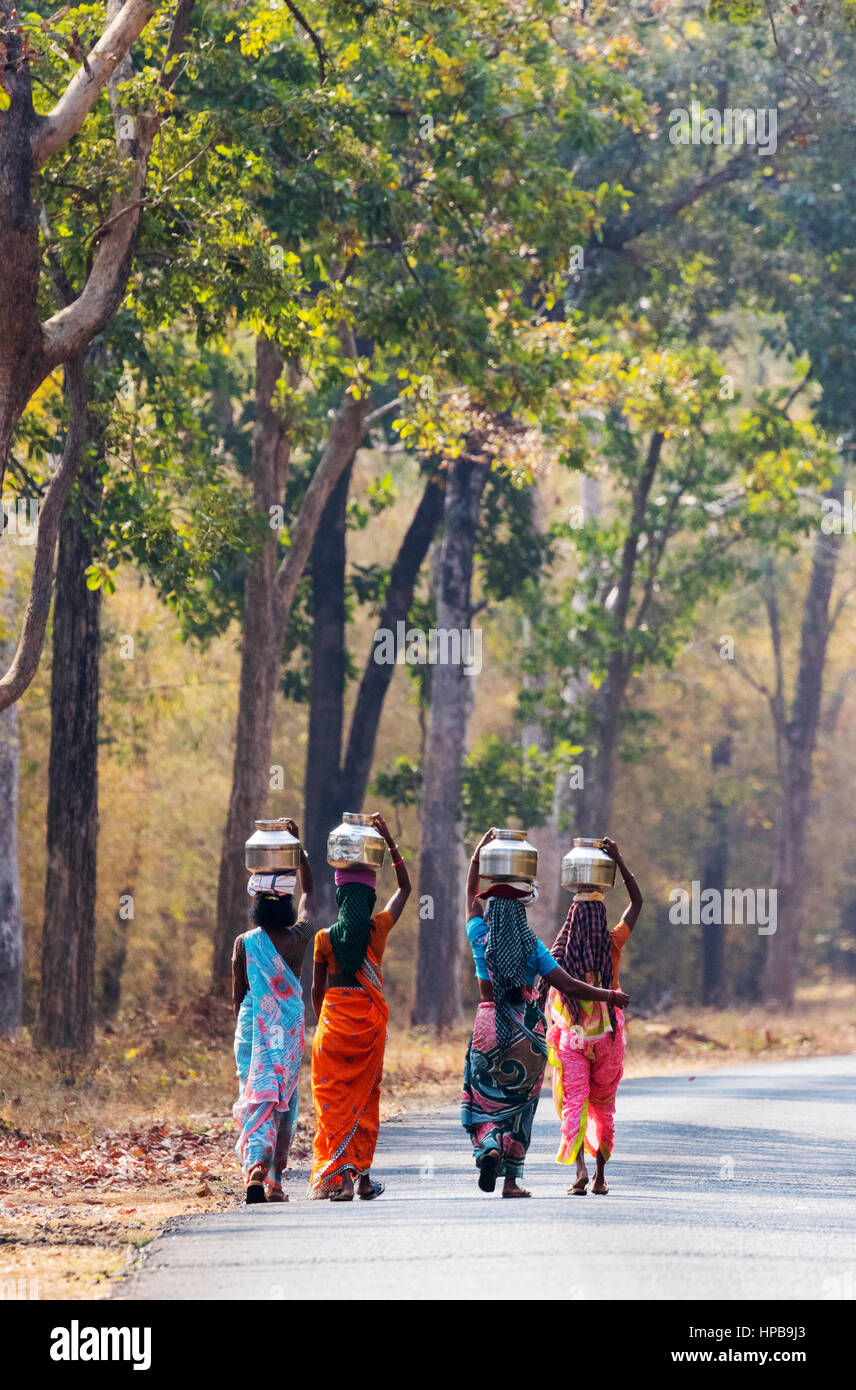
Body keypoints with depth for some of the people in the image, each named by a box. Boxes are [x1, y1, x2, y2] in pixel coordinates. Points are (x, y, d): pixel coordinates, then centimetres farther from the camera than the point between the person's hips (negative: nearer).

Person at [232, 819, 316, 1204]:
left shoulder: (244, 943, -6)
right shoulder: (299, 937, -2)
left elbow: (237, 996, 1)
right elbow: (308, 890, 15)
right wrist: (297, 843, 19)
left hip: (253, 1030, -1)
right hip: (290, 1033, 1)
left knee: (256, 1099, -2)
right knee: (285, 1103, 11)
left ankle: (255, 1165, -26)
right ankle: (275, 1182, 11)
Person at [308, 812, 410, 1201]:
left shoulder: (325, 938, -6)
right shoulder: (379, 929, -4)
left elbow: (317, 989, 3)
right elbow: (405, 887, 12)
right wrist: (388, 839, 12)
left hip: (333, 1019, -1)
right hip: (370, 1019, 1)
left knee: (332, 1099, 3)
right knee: (365, 1097, 10)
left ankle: (334, 1177, -7)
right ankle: (362, 1175, 9)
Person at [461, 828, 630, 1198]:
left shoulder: (481, 938, -4)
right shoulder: (532, 946, -7)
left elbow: (472, 898, 13)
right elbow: (570, 986, -9)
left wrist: (478, 855, 25)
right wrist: (610, 995, 4)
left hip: (489, 1026, 0)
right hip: (527, 1029, 0)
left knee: (483, 1098, 9)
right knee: (519, 1100, 9)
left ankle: (489, 1145, -22)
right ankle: (512, 1179, 7)